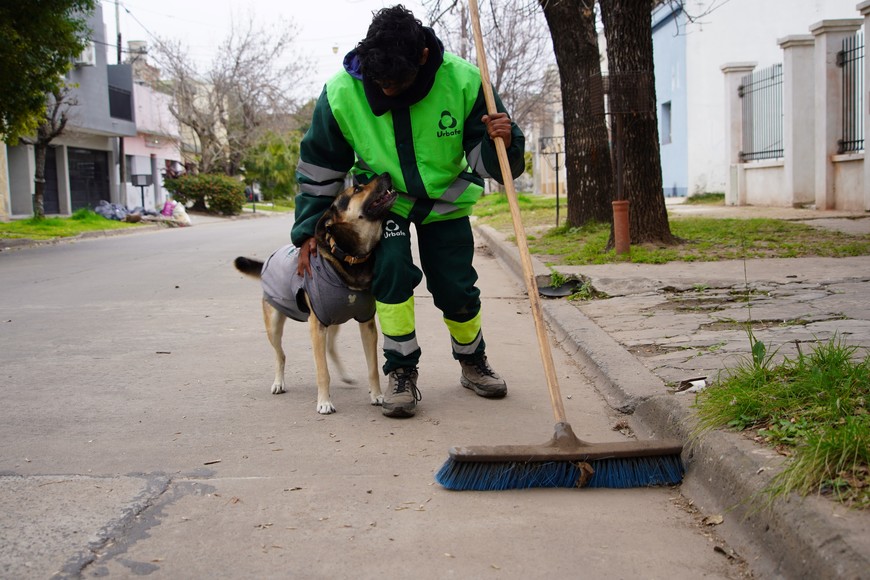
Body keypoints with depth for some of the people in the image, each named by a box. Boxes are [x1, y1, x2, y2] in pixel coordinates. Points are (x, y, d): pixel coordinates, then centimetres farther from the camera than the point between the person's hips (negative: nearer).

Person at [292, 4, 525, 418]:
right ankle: (401, 371, -7)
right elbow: (318, 166, -8)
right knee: (391, 268, -23)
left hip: (444, 198, 1)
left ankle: (472, 361, 28)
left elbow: (490, 163, -17)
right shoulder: (341, 92, -25)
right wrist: (308, 229, -7)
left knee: (457, 289, 0)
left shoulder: (463, 81, -27)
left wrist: (502, 142, -40)